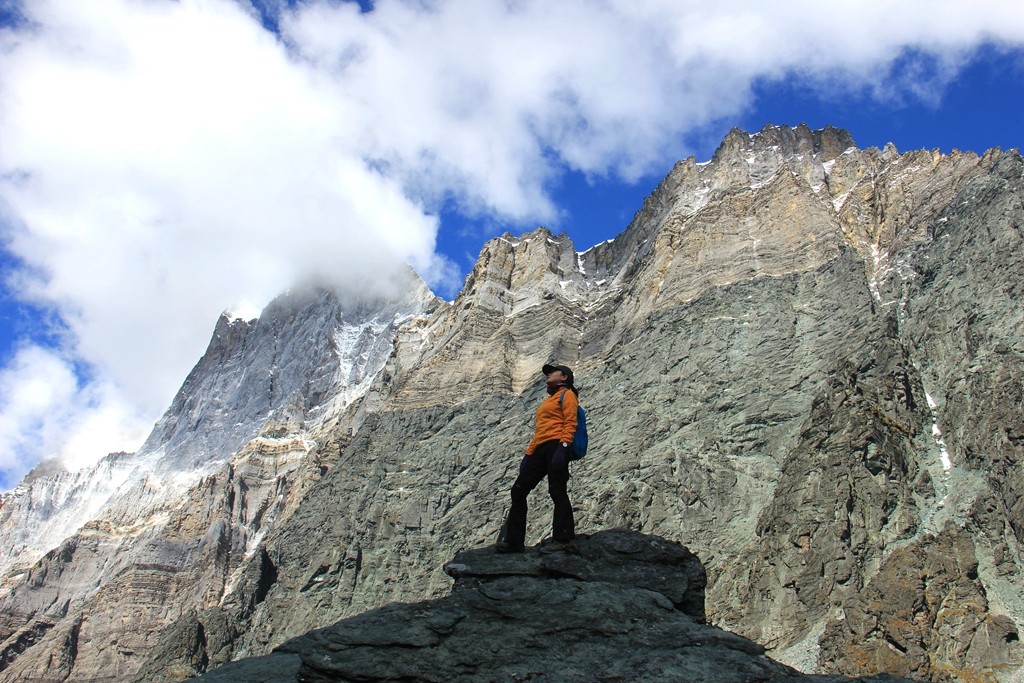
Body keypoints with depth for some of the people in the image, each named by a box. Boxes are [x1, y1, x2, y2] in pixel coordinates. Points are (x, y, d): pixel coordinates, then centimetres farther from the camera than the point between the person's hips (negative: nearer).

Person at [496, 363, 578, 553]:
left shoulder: (567, 394, 6)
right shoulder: (548, 400, 31)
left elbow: (570, 423, -8)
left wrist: (564, 446, -21)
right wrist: (529, 454, 21)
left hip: (556, 446, -9)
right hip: (540, 450, 9)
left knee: (557, 492, -10)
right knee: (518, 490, 3)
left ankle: (563, 539, -4)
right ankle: (513, 541, 5)